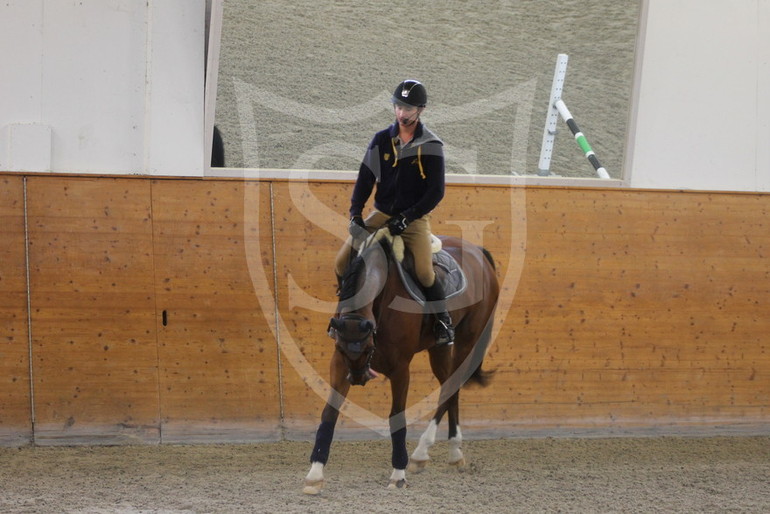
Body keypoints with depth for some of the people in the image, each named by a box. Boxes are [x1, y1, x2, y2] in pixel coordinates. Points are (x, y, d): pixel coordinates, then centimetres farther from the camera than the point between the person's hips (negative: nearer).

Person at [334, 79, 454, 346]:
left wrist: (407, 217, -16)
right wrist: (355, 214, -10)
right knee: (342, 262, -8)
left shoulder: (431, 145, -6)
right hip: (382, 214, 4)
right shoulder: (382, 140, 2)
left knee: (424, 271, -25)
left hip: (415, 218, -4)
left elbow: (436, 192, -8)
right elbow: (365, 179, 3)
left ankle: (443, 321, -2)